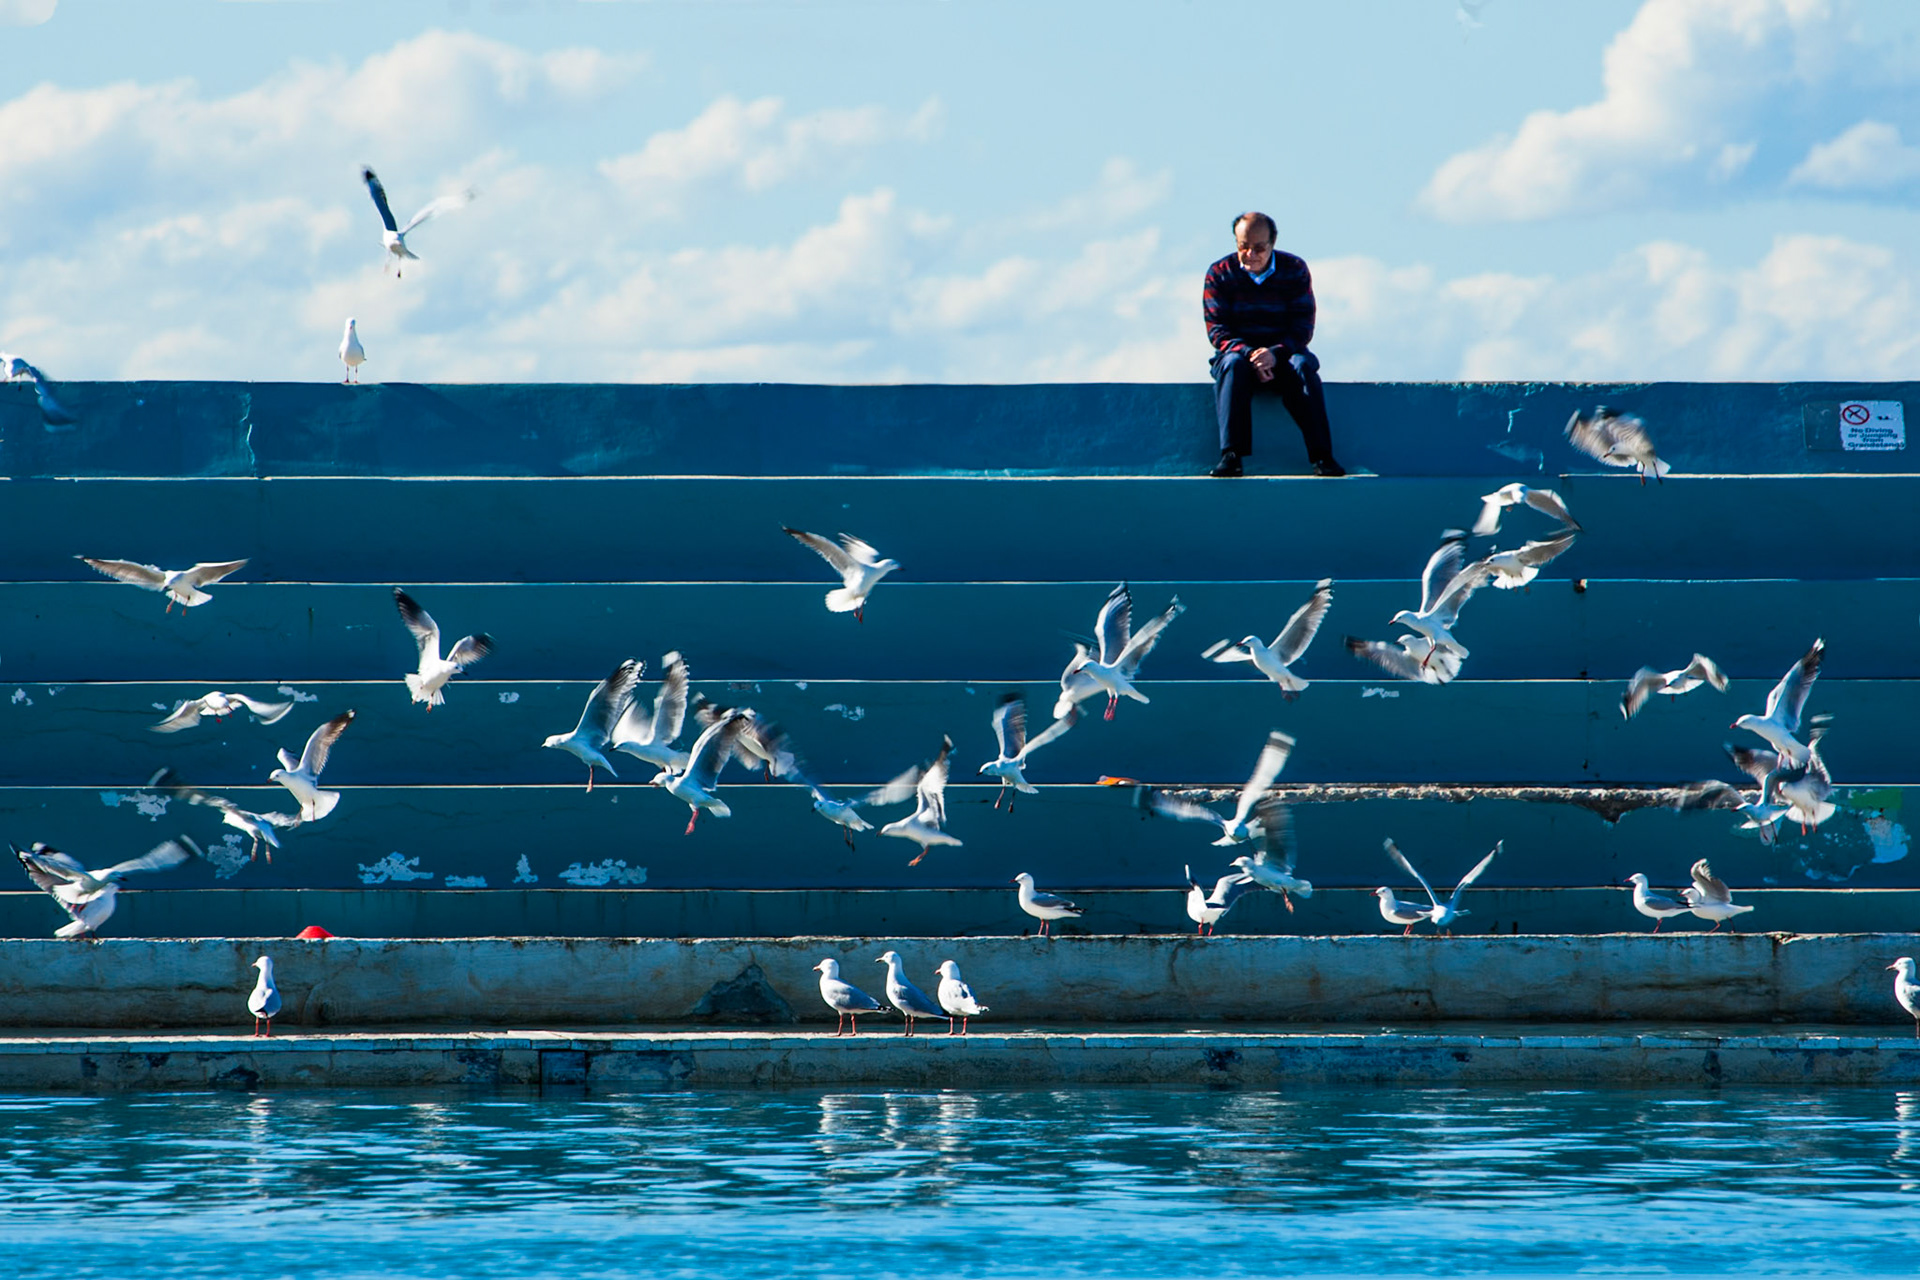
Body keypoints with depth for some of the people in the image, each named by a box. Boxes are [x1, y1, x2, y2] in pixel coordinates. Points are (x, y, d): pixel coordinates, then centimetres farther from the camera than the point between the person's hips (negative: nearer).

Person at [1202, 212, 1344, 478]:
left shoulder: (1294, 270, 0)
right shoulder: (1219, 274, -1)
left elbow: (1303, 327, -6)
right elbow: (1217, 330, -7)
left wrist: (1275, 353, -26)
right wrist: (1249, 355, -26)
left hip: (1283, 354, 0)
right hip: (1238, 349, 0)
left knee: (1302, 366, -32)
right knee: (1233, 364, -34)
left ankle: (1321, 456, -35)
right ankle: (1230, 455, -42)